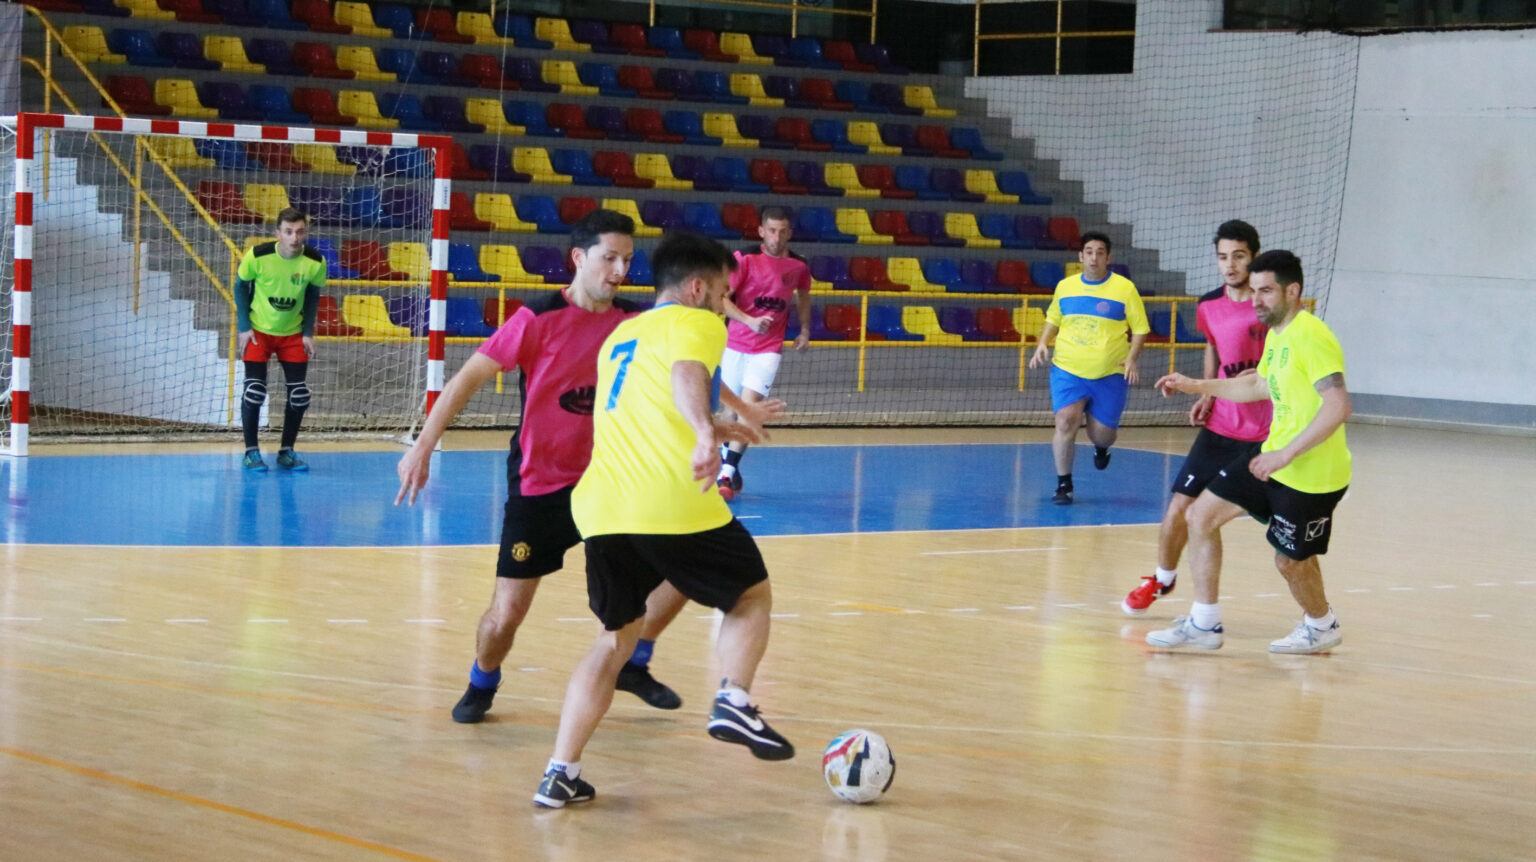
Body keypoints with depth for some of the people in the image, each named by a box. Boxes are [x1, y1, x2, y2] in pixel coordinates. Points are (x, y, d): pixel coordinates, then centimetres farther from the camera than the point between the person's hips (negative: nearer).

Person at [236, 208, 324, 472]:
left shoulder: (315, 262, -17)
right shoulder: (257, 256, -23)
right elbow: (240, 287, -7)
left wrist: (308, 332, -4)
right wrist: (243, 327, -10)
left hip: (293, 333, 2)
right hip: (258, 331, -2)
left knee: (299, 393, -2)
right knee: (254, 389, -11)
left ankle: (287, 451, 15)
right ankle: (251, 452, 4)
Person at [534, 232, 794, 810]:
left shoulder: (620, 335, 28)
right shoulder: (695, 322, 5)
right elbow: (686, 375, -19)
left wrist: (728, 426, 51)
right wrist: (707, 434, -37)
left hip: (601, 508, 6)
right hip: (672, 503, -6)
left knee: (615, 637, 18)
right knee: (752, 595, 17)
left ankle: (560, 774, 7)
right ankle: (734, 702, -6)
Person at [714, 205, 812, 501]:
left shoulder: (798, 266, 0)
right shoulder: (745, 259, -9)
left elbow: (803, 296, 23)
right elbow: (722, 298, -13)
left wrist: (804, 330, 18)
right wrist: (749, 320, -26)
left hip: (768, 349, 0)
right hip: (735, 344, 0)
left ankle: (727, 474, -18)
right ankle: (727, 461, 32)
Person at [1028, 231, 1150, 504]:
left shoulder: (1124, 288, -3)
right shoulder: (1065, 286, 6)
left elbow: (1140, 329, 1)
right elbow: (1053, 320, 21)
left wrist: (1131, 359, -14)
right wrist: (1043, 344, 4)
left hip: (1110, 375, -1)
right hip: (1067, 370, 1)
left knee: (1102, 434, 3)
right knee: (1066, 421, -16)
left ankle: (1101, 447, 43)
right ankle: (1063, 485, -2)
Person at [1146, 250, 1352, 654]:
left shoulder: (1311, 337, -21)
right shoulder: (1276, 333, 10)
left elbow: (1338, 406, -29)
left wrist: (1286, 454, -29)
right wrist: (1196, 386, 27)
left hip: (1311, 476, -10)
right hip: (1273, 461, 10)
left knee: (1290, 561, 5)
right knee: (1201, 516, 5)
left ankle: (1322, 626, 35)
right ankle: (1204, 623, 12)